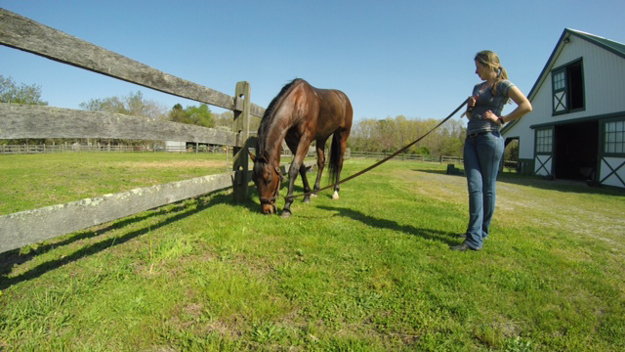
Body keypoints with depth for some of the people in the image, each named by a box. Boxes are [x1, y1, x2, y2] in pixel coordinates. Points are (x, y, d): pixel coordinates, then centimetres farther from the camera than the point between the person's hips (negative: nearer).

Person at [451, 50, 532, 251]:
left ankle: (482, 232, 8)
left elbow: (526, 106, -10)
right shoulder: (478, 87, 22)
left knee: (487, 187, 0)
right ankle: (474, 238, -1)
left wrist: (501, 119, -9)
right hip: (471, 139, 6)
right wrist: (470, 107, 8)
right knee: (475, 186, -2)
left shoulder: (503, 85, 2)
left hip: (489, 138, -6)